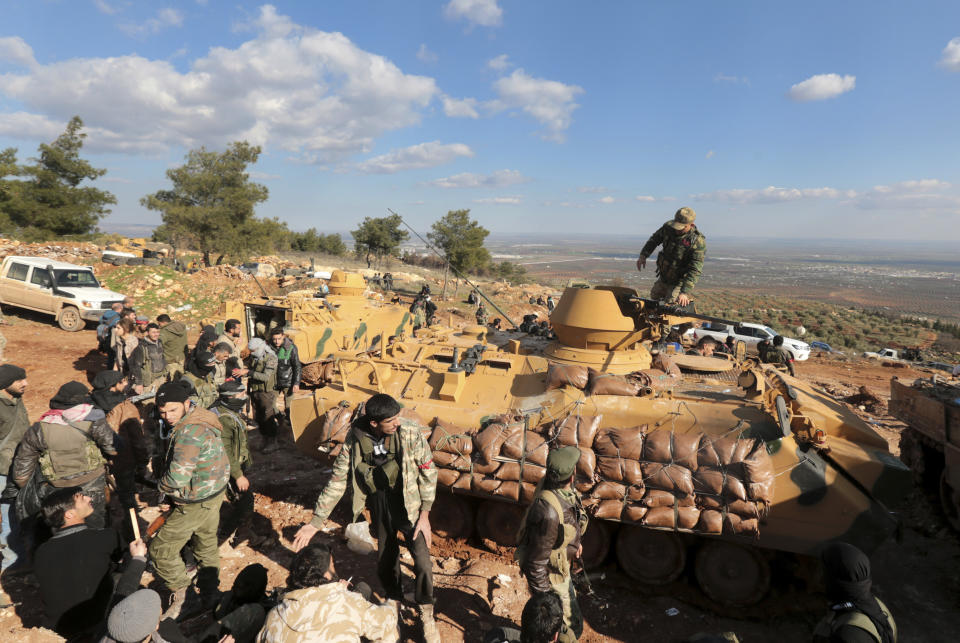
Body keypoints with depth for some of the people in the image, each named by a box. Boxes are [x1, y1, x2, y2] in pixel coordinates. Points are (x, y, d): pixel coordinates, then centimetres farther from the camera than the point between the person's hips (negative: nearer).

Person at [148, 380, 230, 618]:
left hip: (197, 503, -10)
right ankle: (209, 598, 41)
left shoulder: (189, 432, -30)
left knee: (161, 548, 3)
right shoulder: (198, 418, 2)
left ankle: (179, 592, 20)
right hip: (214, 493, 10)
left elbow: (178, 476, -33)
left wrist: (161, 485, -11)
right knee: (206, 545, 24)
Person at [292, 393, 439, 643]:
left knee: (423, 562, -7)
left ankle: (426, 616, 18)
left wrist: (424, 515, -11)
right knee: (385, 562, 15)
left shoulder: (410, 433, -23)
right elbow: (338, 480, -8)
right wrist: (316, 521, -7)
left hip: (408, 505, -2)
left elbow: (428, 472, -12)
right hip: (378, 507, 2)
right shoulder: (355, 440, -16)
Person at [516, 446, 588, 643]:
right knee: (570, 627, 10)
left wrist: (574, 540, 15)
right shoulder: (549, 511, -42)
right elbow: (537, 560, -31)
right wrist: (542, 596, -20)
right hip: (549, 574, -9)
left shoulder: (551, 482, -15)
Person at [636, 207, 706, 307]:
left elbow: (695, 270, -32)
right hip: (663, 278, 7)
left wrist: (685, 292, -40)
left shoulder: (698, 242, -28)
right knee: (654, 297, 23)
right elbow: (654, 239, 10)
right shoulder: (668, 227, -11)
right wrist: (643, 255, -3)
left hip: (679, 282, -7)